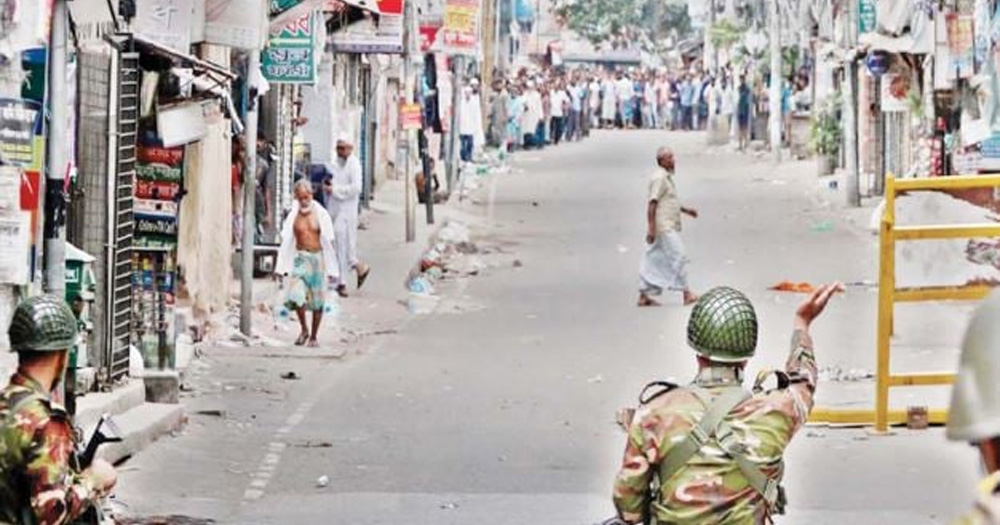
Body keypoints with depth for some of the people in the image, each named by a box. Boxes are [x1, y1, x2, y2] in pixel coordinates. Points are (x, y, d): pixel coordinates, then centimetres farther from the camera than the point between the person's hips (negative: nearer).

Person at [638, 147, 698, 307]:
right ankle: (687, 294, -5)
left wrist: (685, 210, 28)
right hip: (664, 227, -10)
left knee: (653, 261, 10)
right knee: (678, 257, -8)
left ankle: (644, 296, 11)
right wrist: (651, 228, -24)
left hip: (668, 227, 10)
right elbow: (652, 203, -20)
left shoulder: (666, 177, 18)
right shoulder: (659, 178, -14)